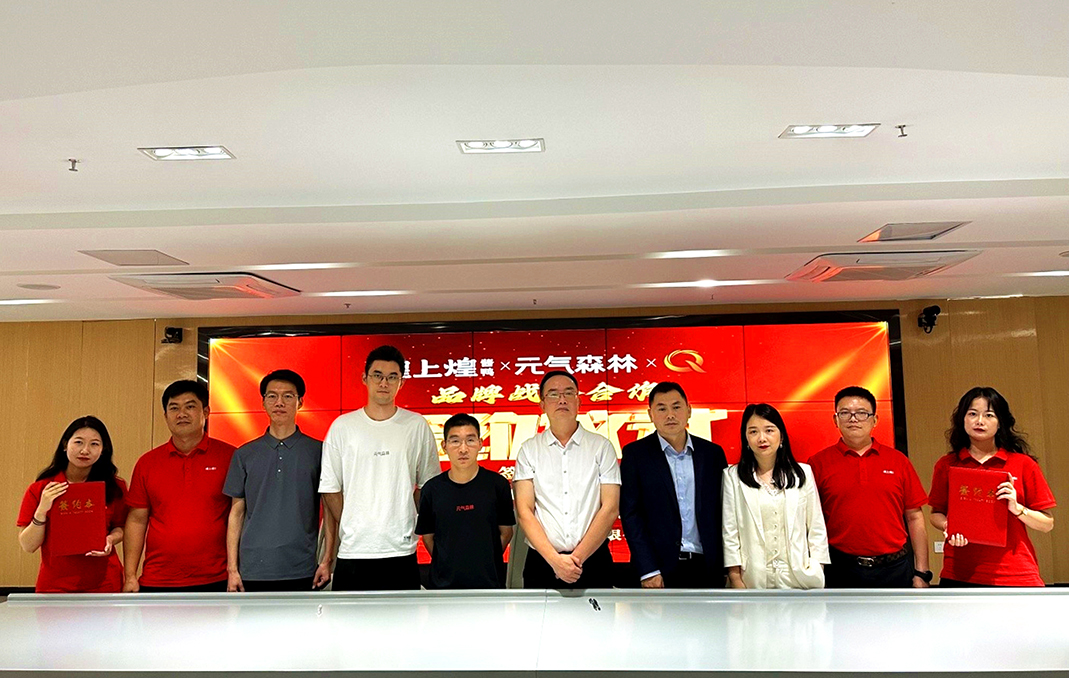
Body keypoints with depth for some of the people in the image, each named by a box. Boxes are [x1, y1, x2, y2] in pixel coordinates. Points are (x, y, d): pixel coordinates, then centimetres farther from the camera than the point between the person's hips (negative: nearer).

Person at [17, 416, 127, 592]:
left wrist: (111, 539, -11)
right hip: (54, 587, 0)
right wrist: (41, 511, -17)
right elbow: (28, 546, -2)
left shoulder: (115, 488, -2)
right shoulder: (39, 490, -2)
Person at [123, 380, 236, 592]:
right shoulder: (147, 463, 8)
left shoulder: (229, 457, 0)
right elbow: (137, 521, 10)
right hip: (157, 583, 2)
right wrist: (130, 576, 5)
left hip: (215, 581, -2)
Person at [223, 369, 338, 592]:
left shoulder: (318, 452, 2)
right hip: (253, 571, 1)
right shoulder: (245, 455, 7)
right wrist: (232, 568, 4)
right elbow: (236, 513, 9)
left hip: (302, 571, -1)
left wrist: (327, 560, -3)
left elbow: (330, 509, 4)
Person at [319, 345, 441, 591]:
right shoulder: (343, 426, 2)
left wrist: (406, 524, 0)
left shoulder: (417, 426, 3)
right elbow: (329, 488, 5)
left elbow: (427, 485, 9)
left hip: (401, 552, 0)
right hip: (353, 552, 0)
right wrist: (350, 527, -1)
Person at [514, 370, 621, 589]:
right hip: (542, 563, 0)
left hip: (592, 561, 0)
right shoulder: (529, 449, 5)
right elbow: (524, 511, -1)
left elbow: (610, 509, -2)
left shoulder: (601, 446, 4)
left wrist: (578, 557, -10)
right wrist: (555, 559, -12)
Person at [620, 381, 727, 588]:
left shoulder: (713, 453, 8)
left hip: (707, 569, 2)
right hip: (662, 569, -2)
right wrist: (648, 570, -11)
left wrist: (725, 567, 2)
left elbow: (722, 514, 9)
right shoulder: (635, 453, 0)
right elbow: (630, 513, -4)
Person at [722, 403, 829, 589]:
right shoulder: (733, 476, 2)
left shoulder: (802, 473, 7)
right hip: (753, 579, -1)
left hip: (799, 577, 1)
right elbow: (730, 531, 0)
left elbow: (816, 527, 8)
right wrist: (735, 577, -4)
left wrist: (818, 572, 2)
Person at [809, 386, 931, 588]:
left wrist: (921, 573, 5)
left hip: (895, 569, 2)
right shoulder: (818, 463, 0)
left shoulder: (898, 461, 7)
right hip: (840, 571, -1)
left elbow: (915, 518, 9)